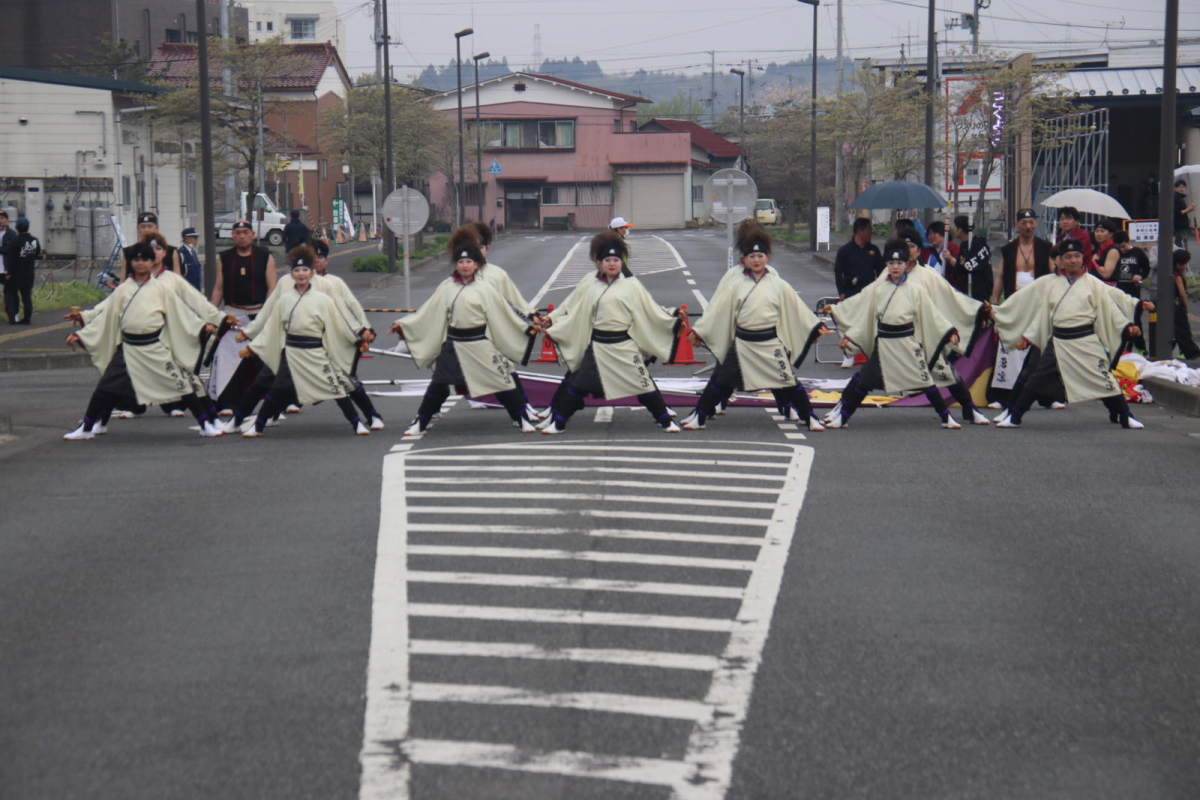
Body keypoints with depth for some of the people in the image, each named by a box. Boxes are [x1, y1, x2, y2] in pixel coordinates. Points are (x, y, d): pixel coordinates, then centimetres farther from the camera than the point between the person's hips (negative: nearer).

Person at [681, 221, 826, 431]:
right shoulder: (735, 286, 1)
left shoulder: (779, 286, 1)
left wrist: (817, 326, 6)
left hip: (771, 343, -1)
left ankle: (810, 418, 11)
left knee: (788, 382, -1)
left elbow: (797, 309, 7)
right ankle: (698, 415, 15)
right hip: (742, 343, 1)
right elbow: (716, 310, 3)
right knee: (721, 381, 4)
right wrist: (698, 331, 2)